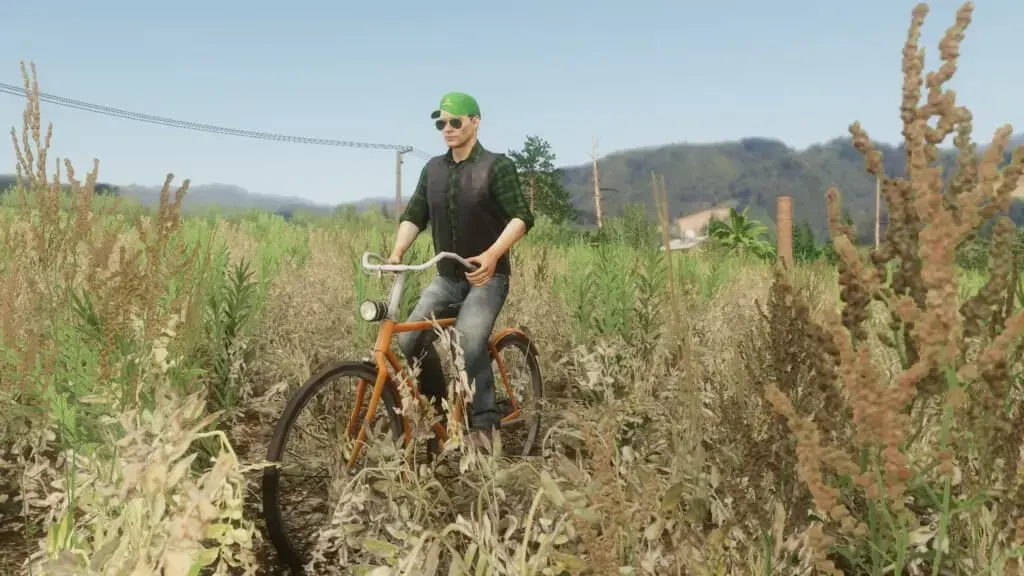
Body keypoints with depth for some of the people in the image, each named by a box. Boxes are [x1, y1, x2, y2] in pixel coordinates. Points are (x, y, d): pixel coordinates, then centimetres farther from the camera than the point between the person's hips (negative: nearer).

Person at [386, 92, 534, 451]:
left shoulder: (496, 166, -8)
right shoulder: (433, 169, 8)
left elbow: (521, 217, -17)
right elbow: (414, 215, 3)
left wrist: (492, 255, -34)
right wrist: (397, 253, -16)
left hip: (487, 276, -5)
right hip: (447, 277, 5)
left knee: (468, 340, -29)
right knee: (410, 340, -11)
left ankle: (483, 423, -18)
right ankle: (441, 408, 9)